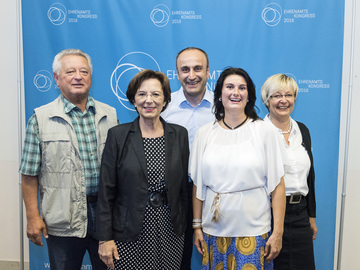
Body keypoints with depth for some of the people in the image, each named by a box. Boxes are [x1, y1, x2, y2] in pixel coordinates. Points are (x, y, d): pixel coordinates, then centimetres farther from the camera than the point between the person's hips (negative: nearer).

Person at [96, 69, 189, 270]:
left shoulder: (180, 135, 3)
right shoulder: (118, 135, -4)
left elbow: (184, 187, 8)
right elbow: (106, 191, -4)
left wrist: (184, 227, 8)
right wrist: (105, 238, -6)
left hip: (170, 232, 2)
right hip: (129, 235, -2)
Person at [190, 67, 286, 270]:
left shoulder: (264, 130, -3)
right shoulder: (205, 133, 3)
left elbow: (277, 185, -4)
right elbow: (198, 185, 7)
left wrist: (278, 232, -6)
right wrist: (197, 226, 7)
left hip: (253, 231, -2)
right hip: (214, 229, 2)